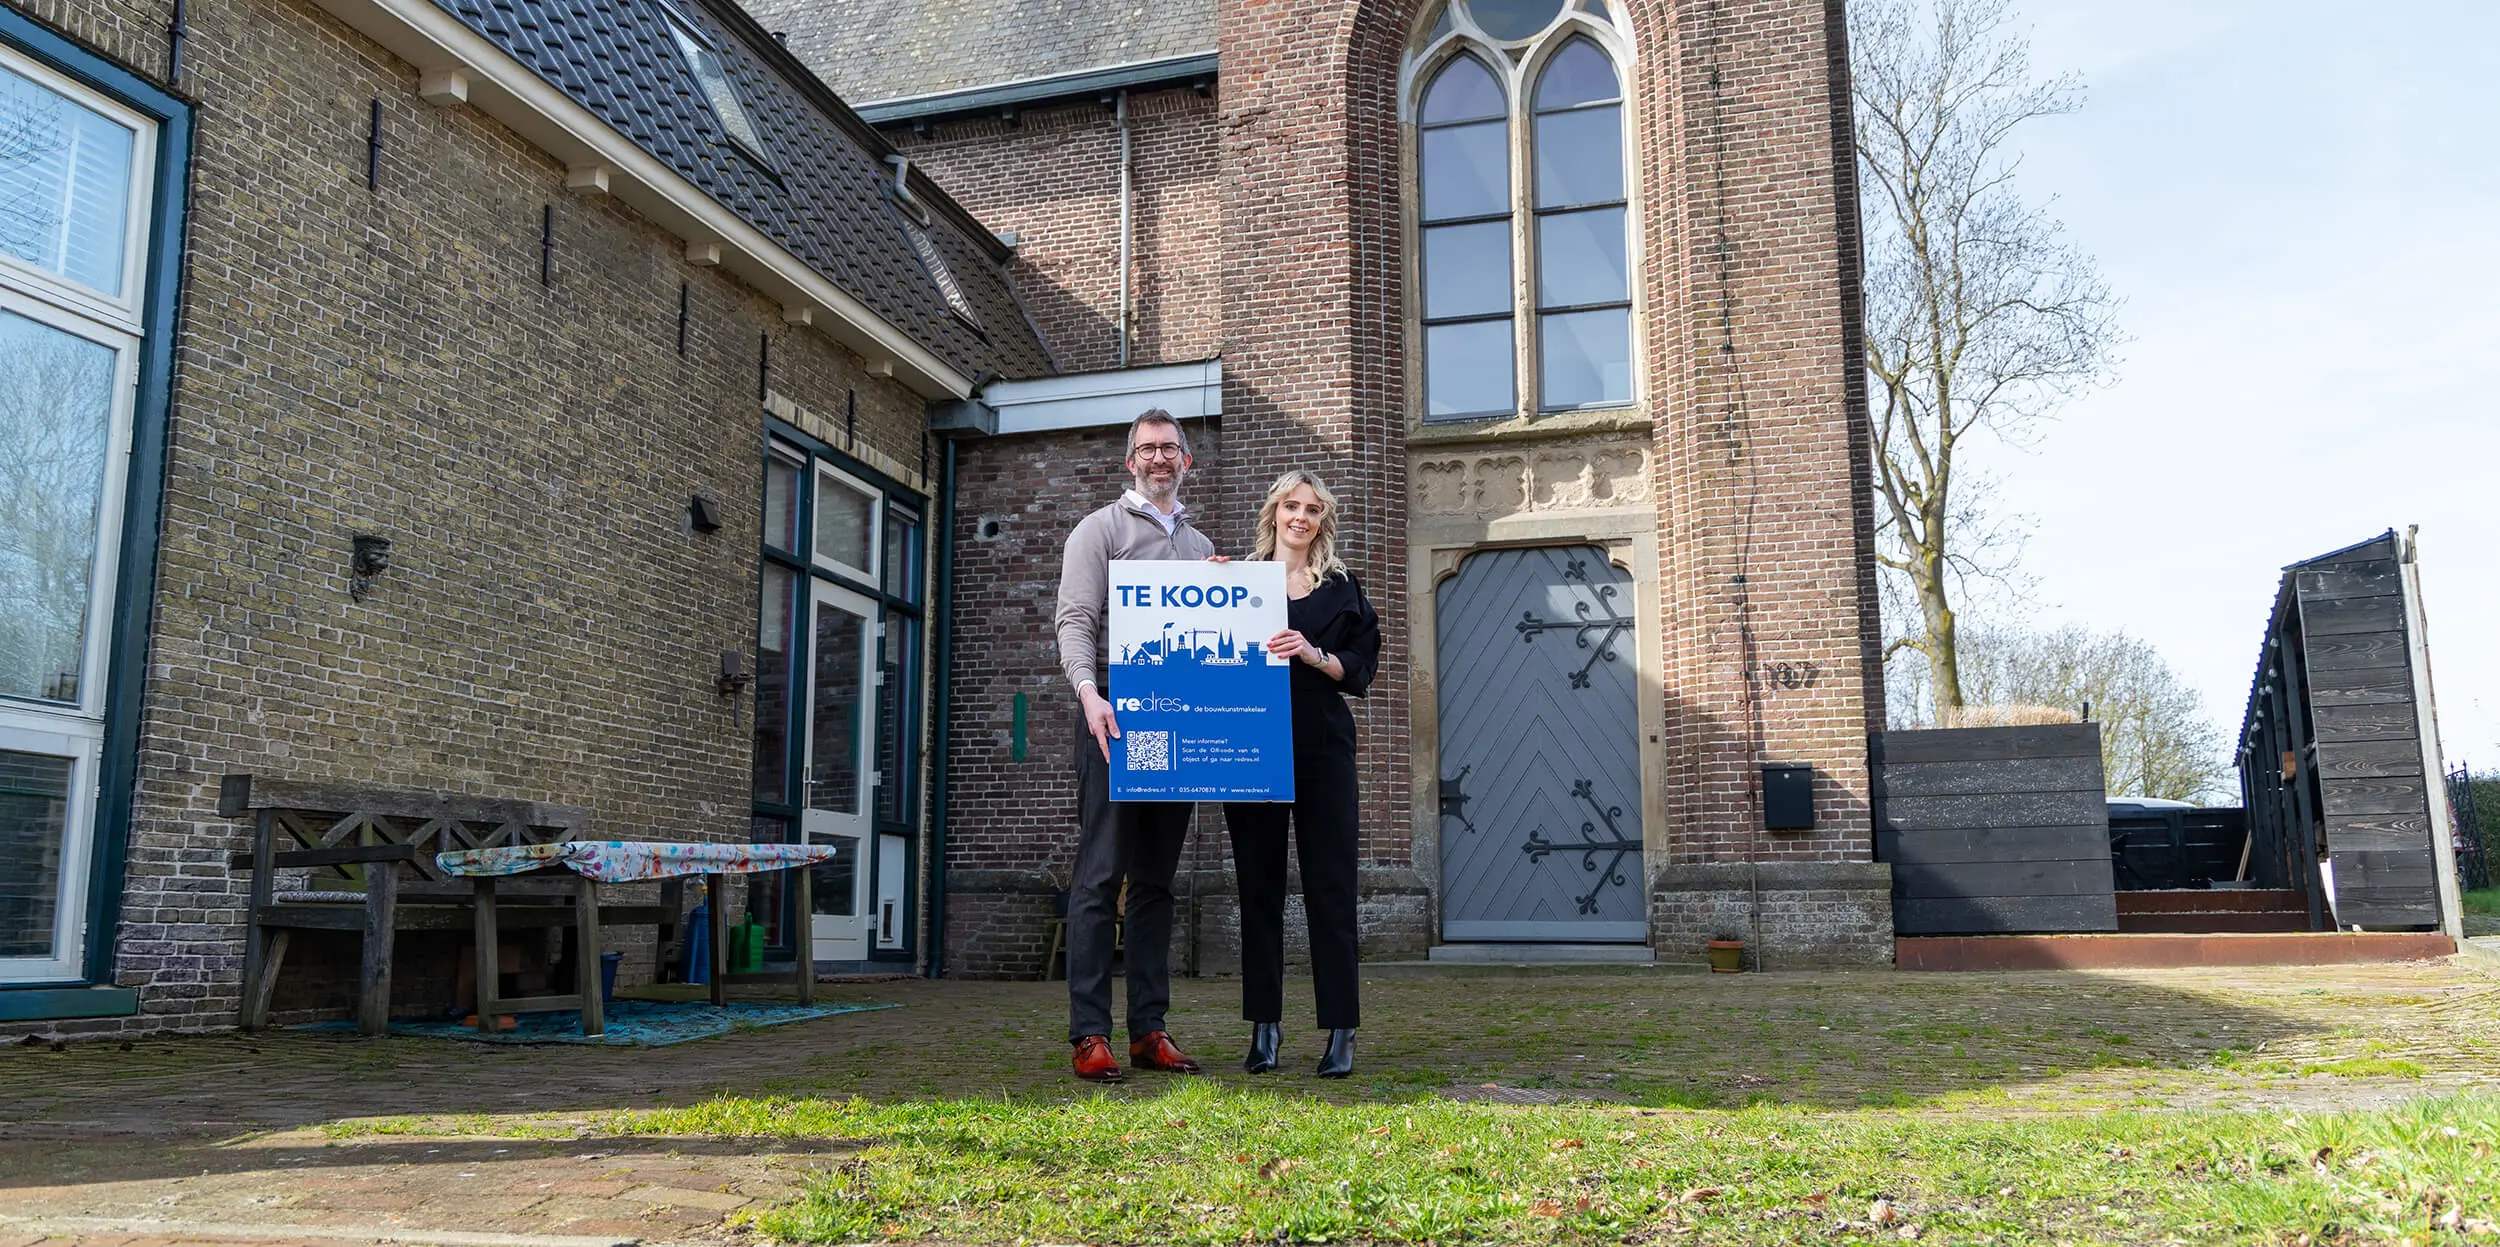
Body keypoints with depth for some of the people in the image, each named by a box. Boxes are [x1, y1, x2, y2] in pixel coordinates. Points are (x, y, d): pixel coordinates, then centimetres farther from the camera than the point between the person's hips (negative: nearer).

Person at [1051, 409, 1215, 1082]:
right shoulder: (1101, 529, 4)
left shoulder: (1201, 545, 22)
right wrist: (1088, 692, -24)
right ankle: (1090, 1034, -6)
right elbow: (1074, 622, -8)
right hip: (1115, 715, -6)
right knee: (1101, 874, -8)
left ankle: (1149, 1029, 11)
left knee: (1156, 878, 7)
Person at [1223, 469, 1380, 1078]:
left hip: (1322, 748, 0)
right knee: (1259, 885, 4)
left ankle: (1341, 1032, 1)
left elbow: (1360, 669, 5)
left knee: (1330, 886, -3)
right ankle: (1264, 1027, 12)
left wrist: (1313, 655, -12)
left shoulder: (1341, 589, 12)